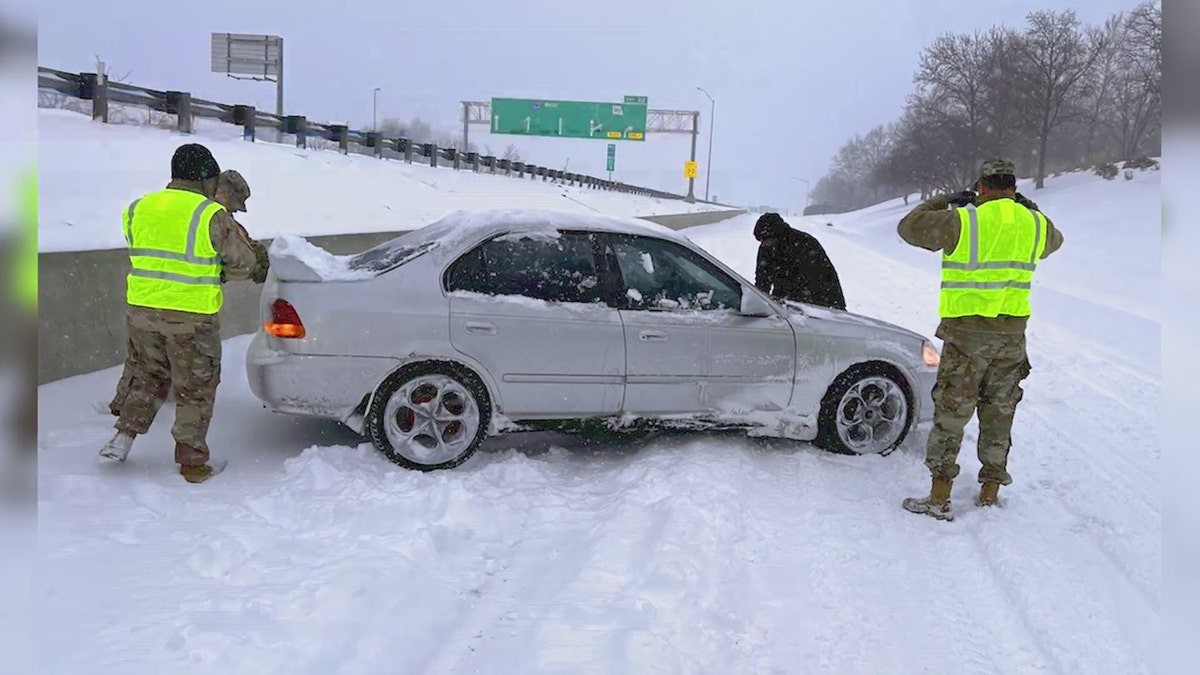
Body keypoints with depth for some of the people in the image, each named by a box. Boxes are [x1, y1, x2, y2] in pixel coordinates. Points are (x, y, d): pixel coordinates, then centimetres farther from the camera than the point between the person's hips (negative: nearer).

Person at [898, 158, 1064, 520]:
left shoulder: (963, 221, -12)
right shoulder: (1035, 224, 4)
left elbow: (909, 227, -3)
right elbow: (1054, 240, 28)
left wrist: (943, 202, 11)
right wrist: (1029, 209, 37)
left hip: (967, 331, -5)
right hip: (1012, 334, 5)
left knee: (950, 413, 1)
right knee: (999, 413, 15)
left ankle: (940, 497, 2)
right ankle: (990, 492, 24)